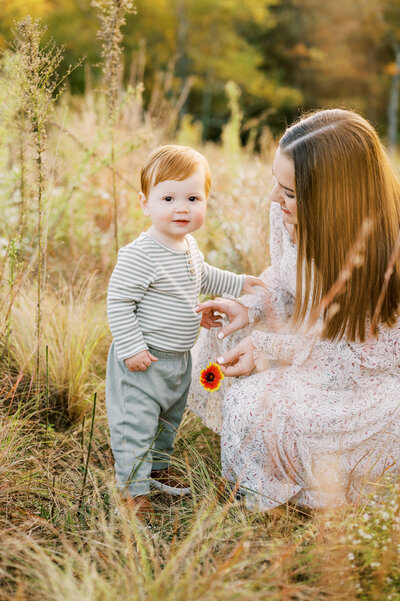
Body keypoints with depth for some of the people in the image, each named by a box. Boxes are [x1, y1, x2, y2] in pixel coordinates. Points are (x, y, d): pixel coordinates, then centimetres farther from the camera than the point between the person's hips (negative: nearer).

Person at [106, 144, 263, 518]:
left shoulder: (189, 245, 3)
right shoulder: (139, 256, -26)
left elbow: (202, 277, 25)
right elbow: (118, 303, -24)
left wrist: (238, 283, 22)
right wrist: (131, 349, -26)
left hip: (178, 358, 9)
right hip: (143, 361, -9)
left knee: (168, 418, 24)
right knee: (136, 423, 0)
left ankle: (156, 468, 44)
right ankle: (133, 489, 14)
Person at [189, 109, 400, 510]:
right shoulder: (291, 211, -16)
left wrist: (269, 350, -25)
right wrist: (251, 309, -16)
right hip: (319, 332, 7)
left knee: (257, 403, -19)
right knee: (228, 327, -2)